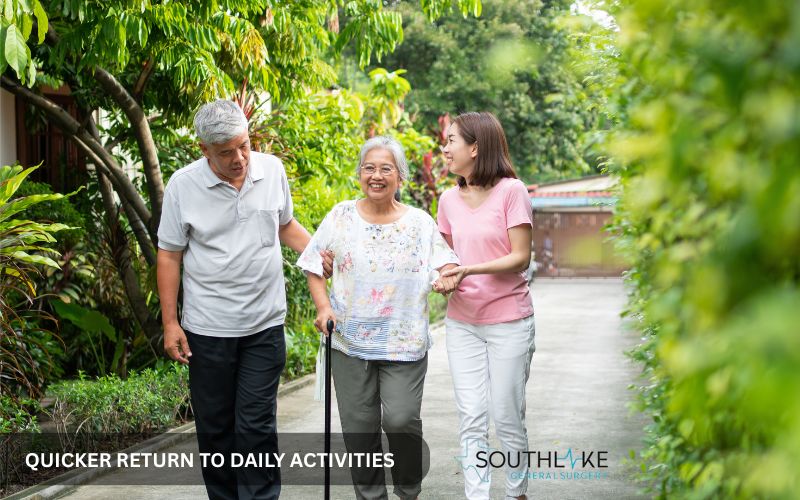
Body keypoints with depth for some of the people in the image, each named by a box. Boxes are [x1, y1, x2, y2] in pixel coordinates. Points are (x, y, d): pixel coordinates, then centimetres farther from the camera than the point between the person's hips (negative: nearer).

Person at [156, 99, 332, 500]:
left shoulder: (272, 170, -1)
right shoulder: (183, 185, -8)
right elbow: (169, 256, -3)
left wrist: (318, 253, -2)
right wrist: (170, 323, -5)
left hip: (265, 325, 1)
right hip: (207, 329, -1)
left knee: (256, 425, -1)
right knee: (214, 426, 10)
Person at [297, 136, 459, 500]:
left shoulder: (420, 222, 3)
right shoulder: (341, 217, 4)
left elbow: (445, 266, -1)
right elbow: (314, 267, 8)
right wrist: (323, 306, -7)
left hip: (404, 343, -1)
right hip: (350, 341, 1)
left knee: (401, 419, -11)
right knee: (359, 426, 5)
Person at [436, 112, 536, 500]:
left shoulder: (511, 191, -10)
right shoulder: (450, 199, 6)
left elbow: (520, 257, -12)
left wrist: (470, 270, -24)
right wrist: (447, 277, -5)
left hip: (508, 322, -4)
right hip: (462, 322, 4)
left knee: (507, 417, 3)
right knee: (471, 419, 1)